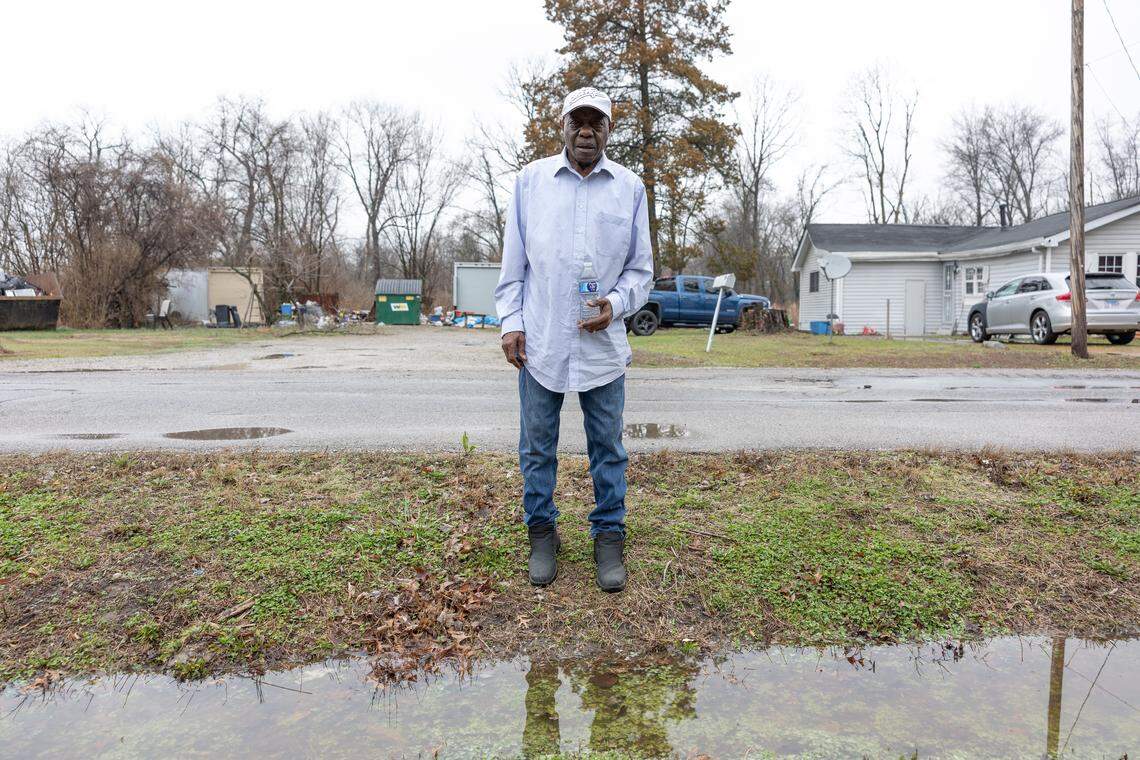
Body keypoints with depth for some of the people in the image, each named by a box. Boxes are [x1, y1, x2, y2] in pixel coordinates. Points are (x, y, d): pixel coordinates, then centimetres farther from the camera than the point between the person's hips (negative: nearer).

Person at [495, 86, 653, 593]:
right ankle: (542, 534, 25)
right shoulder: (531, 180, 6)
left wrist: (616, 303, -10)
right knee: (537, 447, 9)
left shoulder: (630, 188, 7)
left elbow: (640, 267, 9)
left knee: (608, 450, 8)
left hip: (603, 342, 0)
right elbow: (514, 262, 6)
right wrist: (510, 321, -2)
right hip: (540, 341, 0)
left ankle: (609, 537, 22)